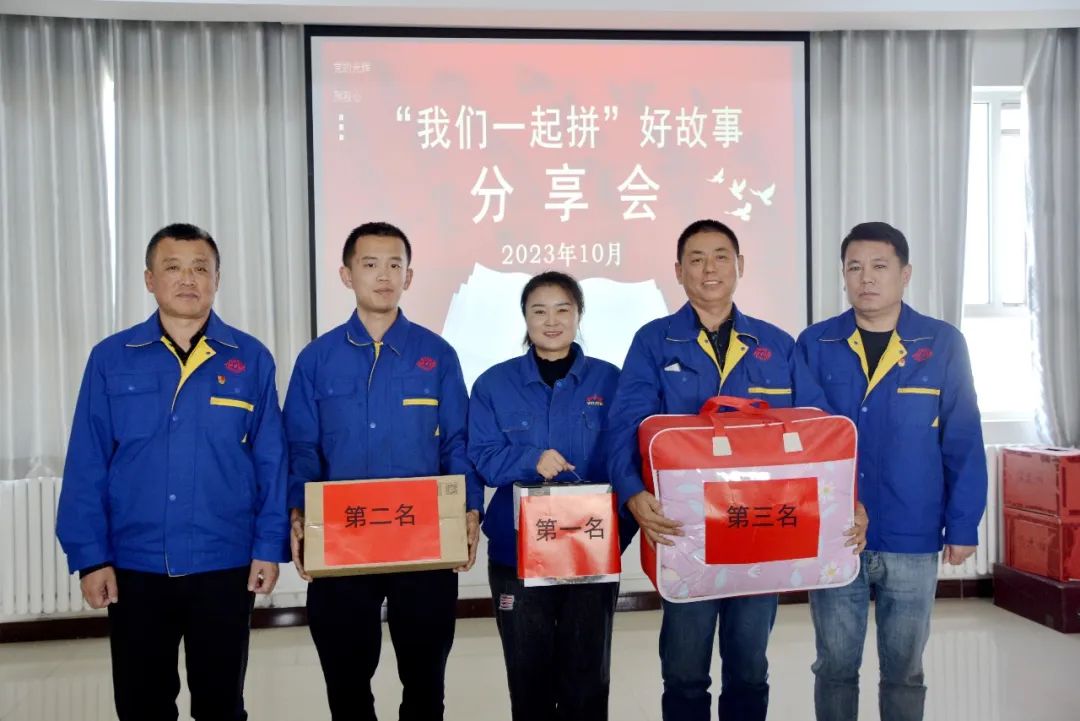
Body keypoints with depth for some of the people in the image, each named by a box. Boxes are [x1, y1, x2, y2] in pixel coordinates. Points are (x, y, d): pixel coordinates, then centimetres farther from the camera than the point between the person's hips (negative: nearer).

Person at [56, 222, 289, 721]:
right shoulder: (110, 359, 0)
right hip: (134, 567, 1)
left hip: (224, 566, 0)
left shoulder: (251, 359, -1)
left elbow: (272, 461, -1)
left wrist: (269, 546, -5)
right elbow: (86, 466, 0)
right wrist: (90, 556, -4)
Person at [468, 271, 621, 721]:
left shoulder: (608, 380, 2)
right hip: (517, 551, 0)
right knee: (528, 674, 12)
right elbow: (482, 458, -4)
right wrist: (532, 460, -23)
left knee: (586, 675, 11)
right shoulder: (494, 383, 1)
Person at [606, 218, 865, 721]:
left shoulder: (778, 346, 7)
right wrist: (633, 494, -31)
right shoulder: (653, 343, -1)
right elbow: (627, 427, -12)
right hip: (685, 532, -2)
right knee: (684, 673, 10)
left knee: (749, 670, 16)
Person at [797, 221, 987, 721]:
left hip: (912, 541, 0)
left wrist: (963, 526, -3)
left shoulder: (943, 345, -2)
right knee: (835, 666, 13)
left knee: (904, 669, 15)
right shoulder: (814, 345, 0)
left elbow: (963, 443, -1)